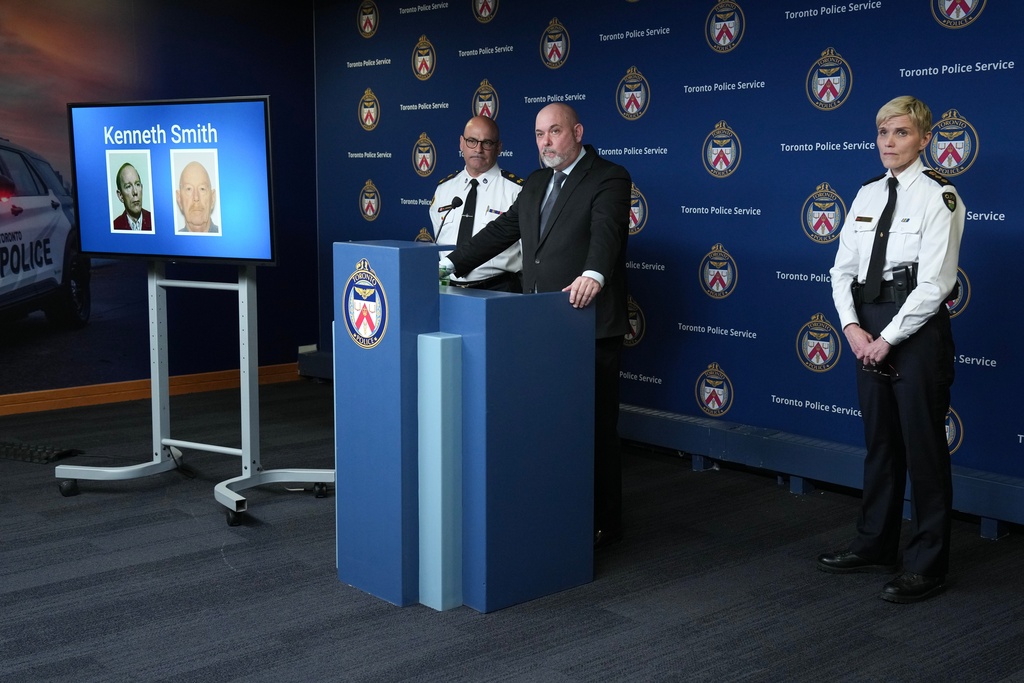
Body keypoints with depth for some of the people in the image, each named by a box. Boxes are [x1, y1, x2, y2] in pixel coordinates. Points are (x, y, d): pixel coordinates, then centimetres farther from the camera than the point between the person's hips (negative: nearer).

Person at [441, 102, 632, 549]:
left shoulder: (609, 179, -7)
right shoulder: (536, 182, 17)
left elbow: (606, 231, -25)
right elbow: (504, 229, 20)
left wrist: (593, 275, -44)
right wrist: (451, 264, 14)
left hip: (590, 325, -7)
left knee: (595, 428, 2)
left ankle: (603, 524, 14)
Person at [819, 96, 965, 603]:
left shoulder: (938, 196, -8)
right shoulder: (867, 195, 11)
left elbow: (935, 283, -15)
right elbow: (844, 268, 9)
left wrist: (888, 338, -15)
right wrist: (852, 327, -6)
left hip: (917, 328, -6)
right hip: (869, 329, 6)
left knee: (923, 446, 1)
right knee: (879, 440, 16)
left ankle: (927, 565, 12)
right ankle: (875, 545, 30)